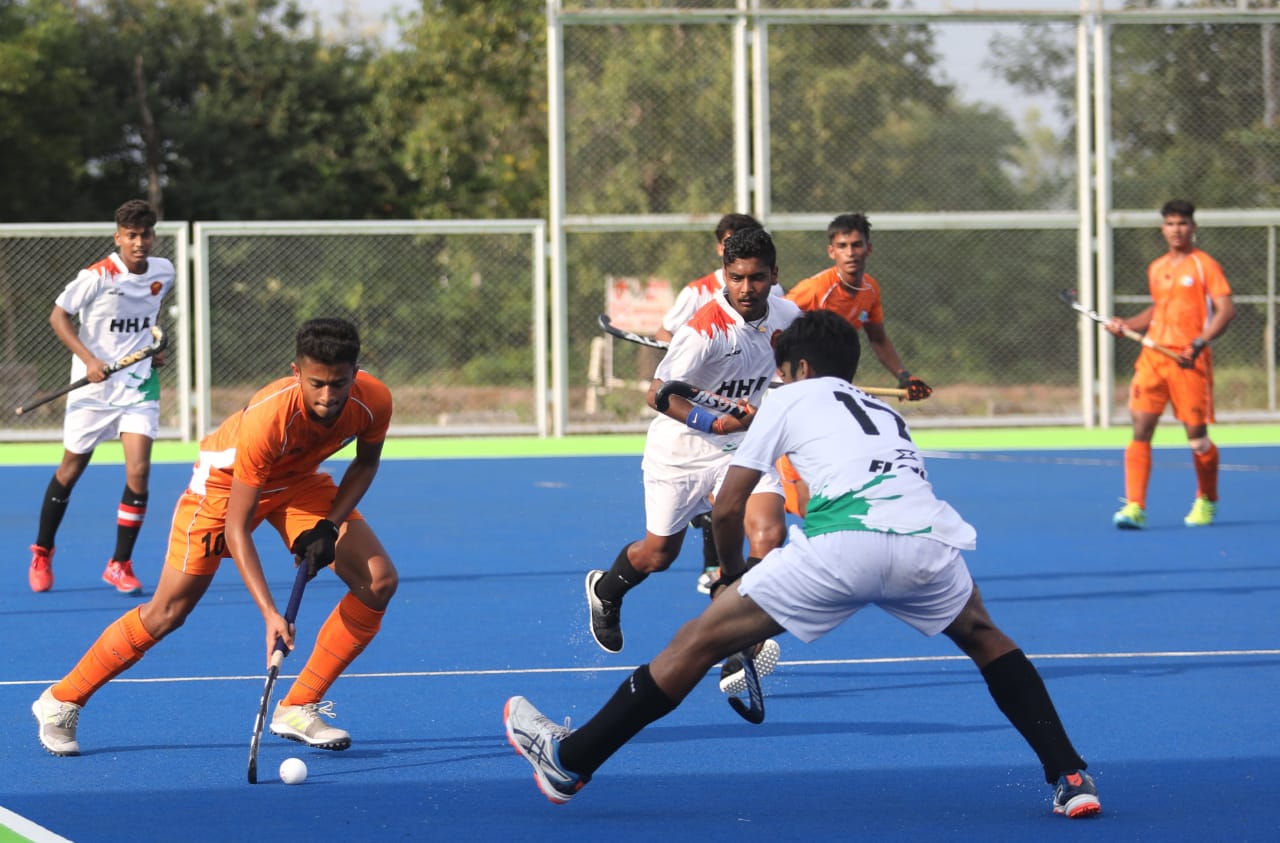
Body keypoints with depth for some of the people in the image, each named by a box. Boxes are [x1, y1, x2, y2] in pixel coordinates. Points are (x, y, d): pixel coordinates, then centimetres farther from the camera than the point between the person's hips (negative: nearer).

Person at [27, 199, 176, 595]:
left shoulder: (163, 272, -1)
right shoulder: (97, 276, -16)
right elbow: (58, 316, -11)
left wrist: (157, 344, 8)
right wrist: (89, 359, -21)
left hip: (140, 384, 3)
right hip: (94, 385, -3)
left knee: (138, 472, -13)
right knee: (71, 469, 10)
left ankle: (120, 564, 0)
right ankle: (41, 554, 30)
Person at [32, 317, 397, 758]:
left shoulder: (374, 400, -28)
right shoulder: (266, 418, -41)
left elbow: (365, 462, -3)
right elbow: (236, 529, -36)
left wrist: (329, 525, -17)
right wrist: (269, 613, -44)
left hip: (299, 481, 5)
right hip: (227, 478, -5)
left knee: (379, 582, -12)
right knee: (167, 612, -6)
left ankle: (297, 709, -3)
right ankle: (60, 701, 12)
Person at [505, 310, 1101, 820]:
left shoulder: (792, 397, 24)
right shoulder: (885, 412, 38)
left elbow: (727, 509, 20)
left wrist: (731, 574, 40)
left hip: (844, 542, -4)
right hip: (928, 538, 4)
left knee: (699, 641, 8)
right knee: (981, 636, 35)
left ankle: (569, 761, 13)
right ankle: (1069, 777, 23)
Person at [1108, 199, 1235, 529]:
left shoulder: (1205, 266, -3)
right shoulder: (1156, 269, 15)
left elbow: (1226, 310, -11)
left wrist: (1198, 344, -22)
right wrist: (1125, 325, 13)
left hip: (1189, 361, -5)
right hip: (1153, 356, 5)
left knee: (1197, 436, 2)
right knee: (1140, 430, -9)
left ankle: (1206, 502, 26)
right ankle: (1134, 507, -13)